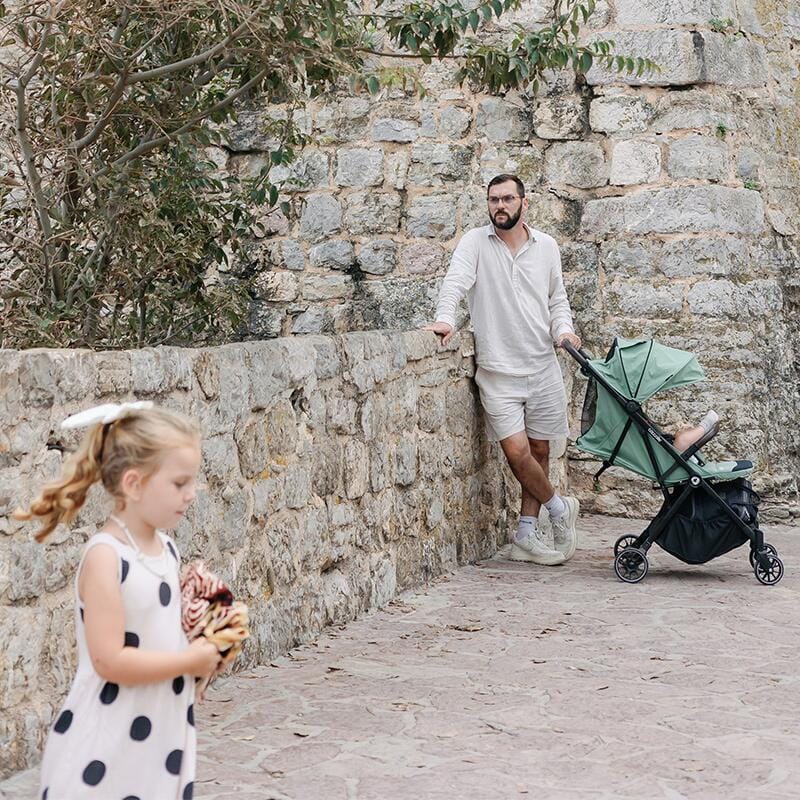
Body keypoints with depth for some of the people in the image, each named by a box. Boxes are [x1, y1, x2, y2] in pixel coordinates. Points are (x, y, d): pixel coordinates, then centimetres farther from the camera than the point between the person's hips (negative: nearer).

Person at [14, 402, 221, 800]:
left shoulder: (166, 548, 6)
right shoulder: (105, 557, -19)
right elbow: (110, 661, -24)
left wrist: (203, 639, 1)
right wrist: (192, 661, -16)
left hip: (163, 732, 8)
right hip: (110, 744, -8)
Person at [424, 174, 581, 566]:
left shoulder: (546, 246, 9)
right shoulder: (476, 242, 0)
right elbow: (456, 280, -15)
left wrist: (563, 329, -3)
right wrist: (445, 319, -33)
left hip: (543, 368, 3)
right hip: (498, 371, -3)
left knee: (539, 450, 7)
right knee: (517, 451, -11)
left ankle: (527, 534, 19)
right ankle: (558, 507, 15)